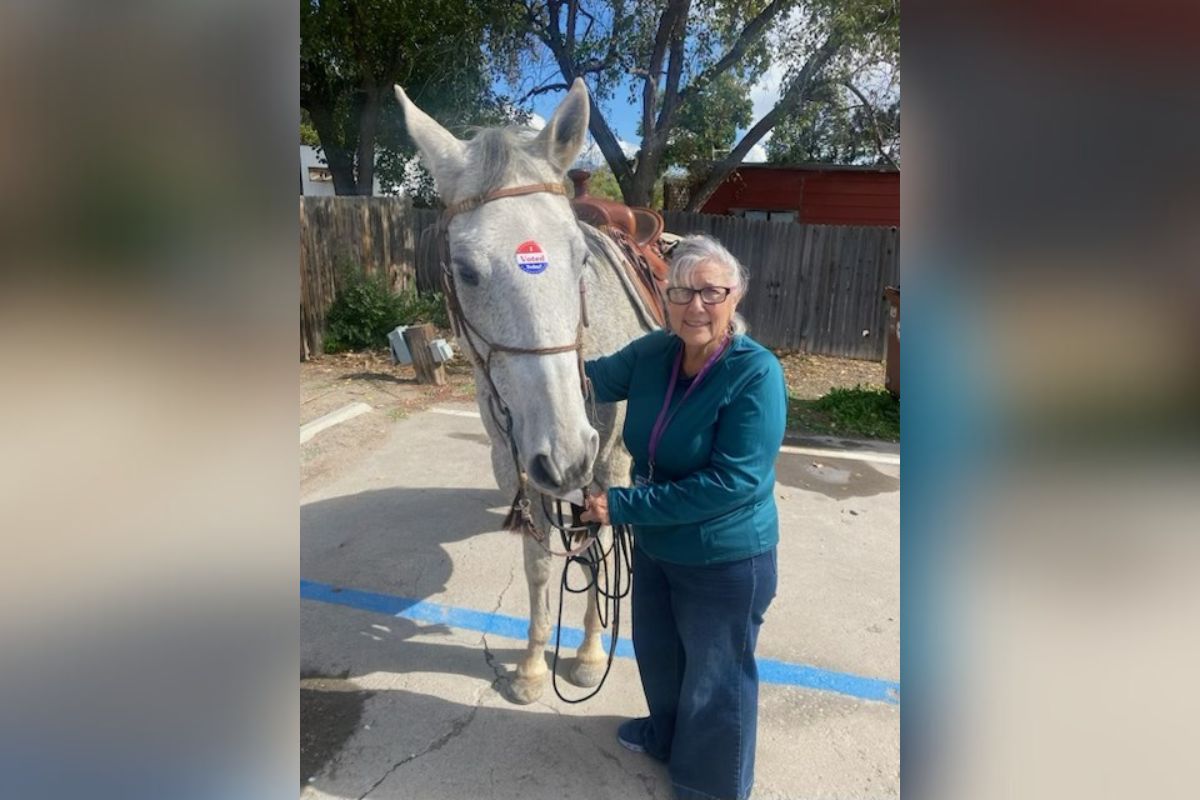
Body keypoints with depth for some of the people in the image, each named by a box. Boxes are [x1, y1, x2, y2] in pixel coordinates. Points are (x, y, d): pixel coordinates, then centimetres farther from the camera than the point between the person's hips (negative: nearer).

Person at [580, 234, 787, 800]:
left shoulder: (757, 374, -27)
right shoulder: (653, 352, -8)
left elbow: (733, 482, -30)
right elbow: (594, 380, 7)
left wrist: (624, 506, -29)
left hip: (726, 561, -6)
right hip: (655, 546, 7)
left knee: (715, 680, 17)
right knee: (656, 652, 29)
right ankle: (667, 733, 60)